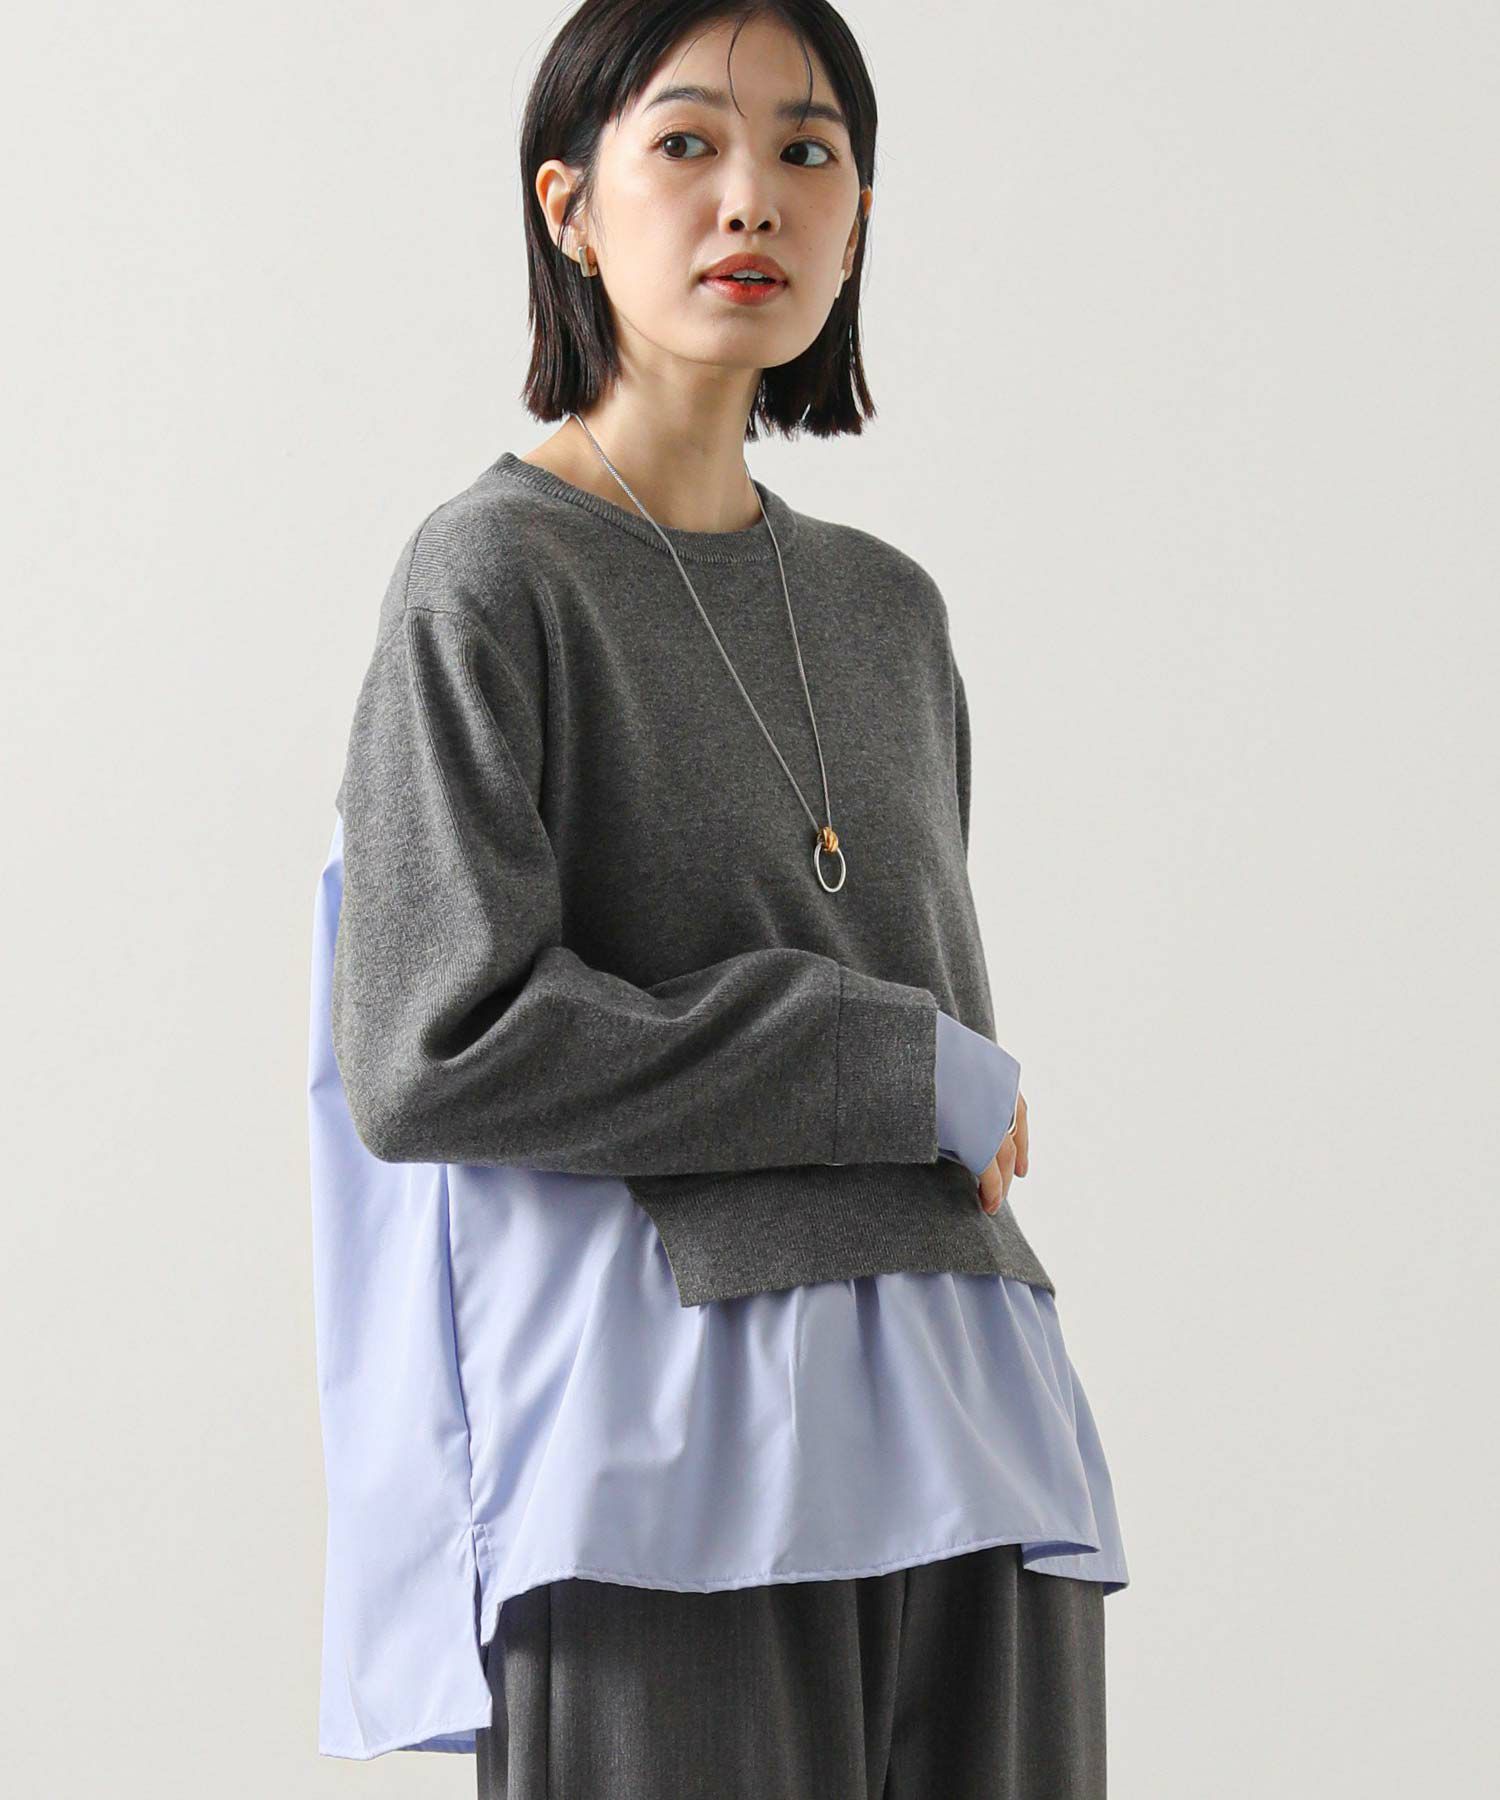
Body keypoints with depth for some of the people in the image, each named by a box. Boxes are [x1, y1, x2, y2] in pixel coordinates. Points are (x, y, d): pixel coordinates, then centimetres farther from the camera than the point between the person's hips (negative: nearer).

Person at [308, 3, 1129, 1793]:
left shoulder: (888, 609, 15)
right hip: (664, 1450, -6)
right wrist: (898, 1072, -8)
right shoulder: (494, 576, -4)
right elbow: (431, 1054, -14)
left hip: (960, 1456, 6)